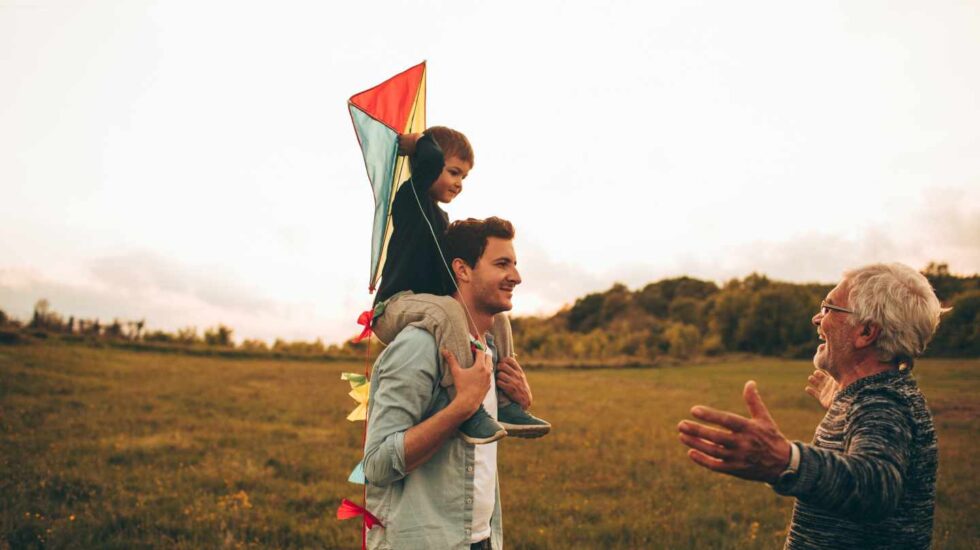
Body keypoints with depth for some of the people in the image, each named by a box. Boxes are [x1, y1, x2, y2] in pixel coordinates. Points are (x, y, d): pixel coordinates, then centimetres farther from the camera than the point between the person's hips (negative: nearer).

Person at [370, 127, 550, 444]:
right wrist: (417, 141, -1)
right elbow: (432, 156, -22)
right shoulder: (410, 196, -3)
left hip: (430, 306, 9)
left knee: (496, 316, 5)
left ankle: (506, 405, -2)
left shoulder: (440, 216, 22)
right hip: (395, 307, -9)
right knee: (447, 311, -38)